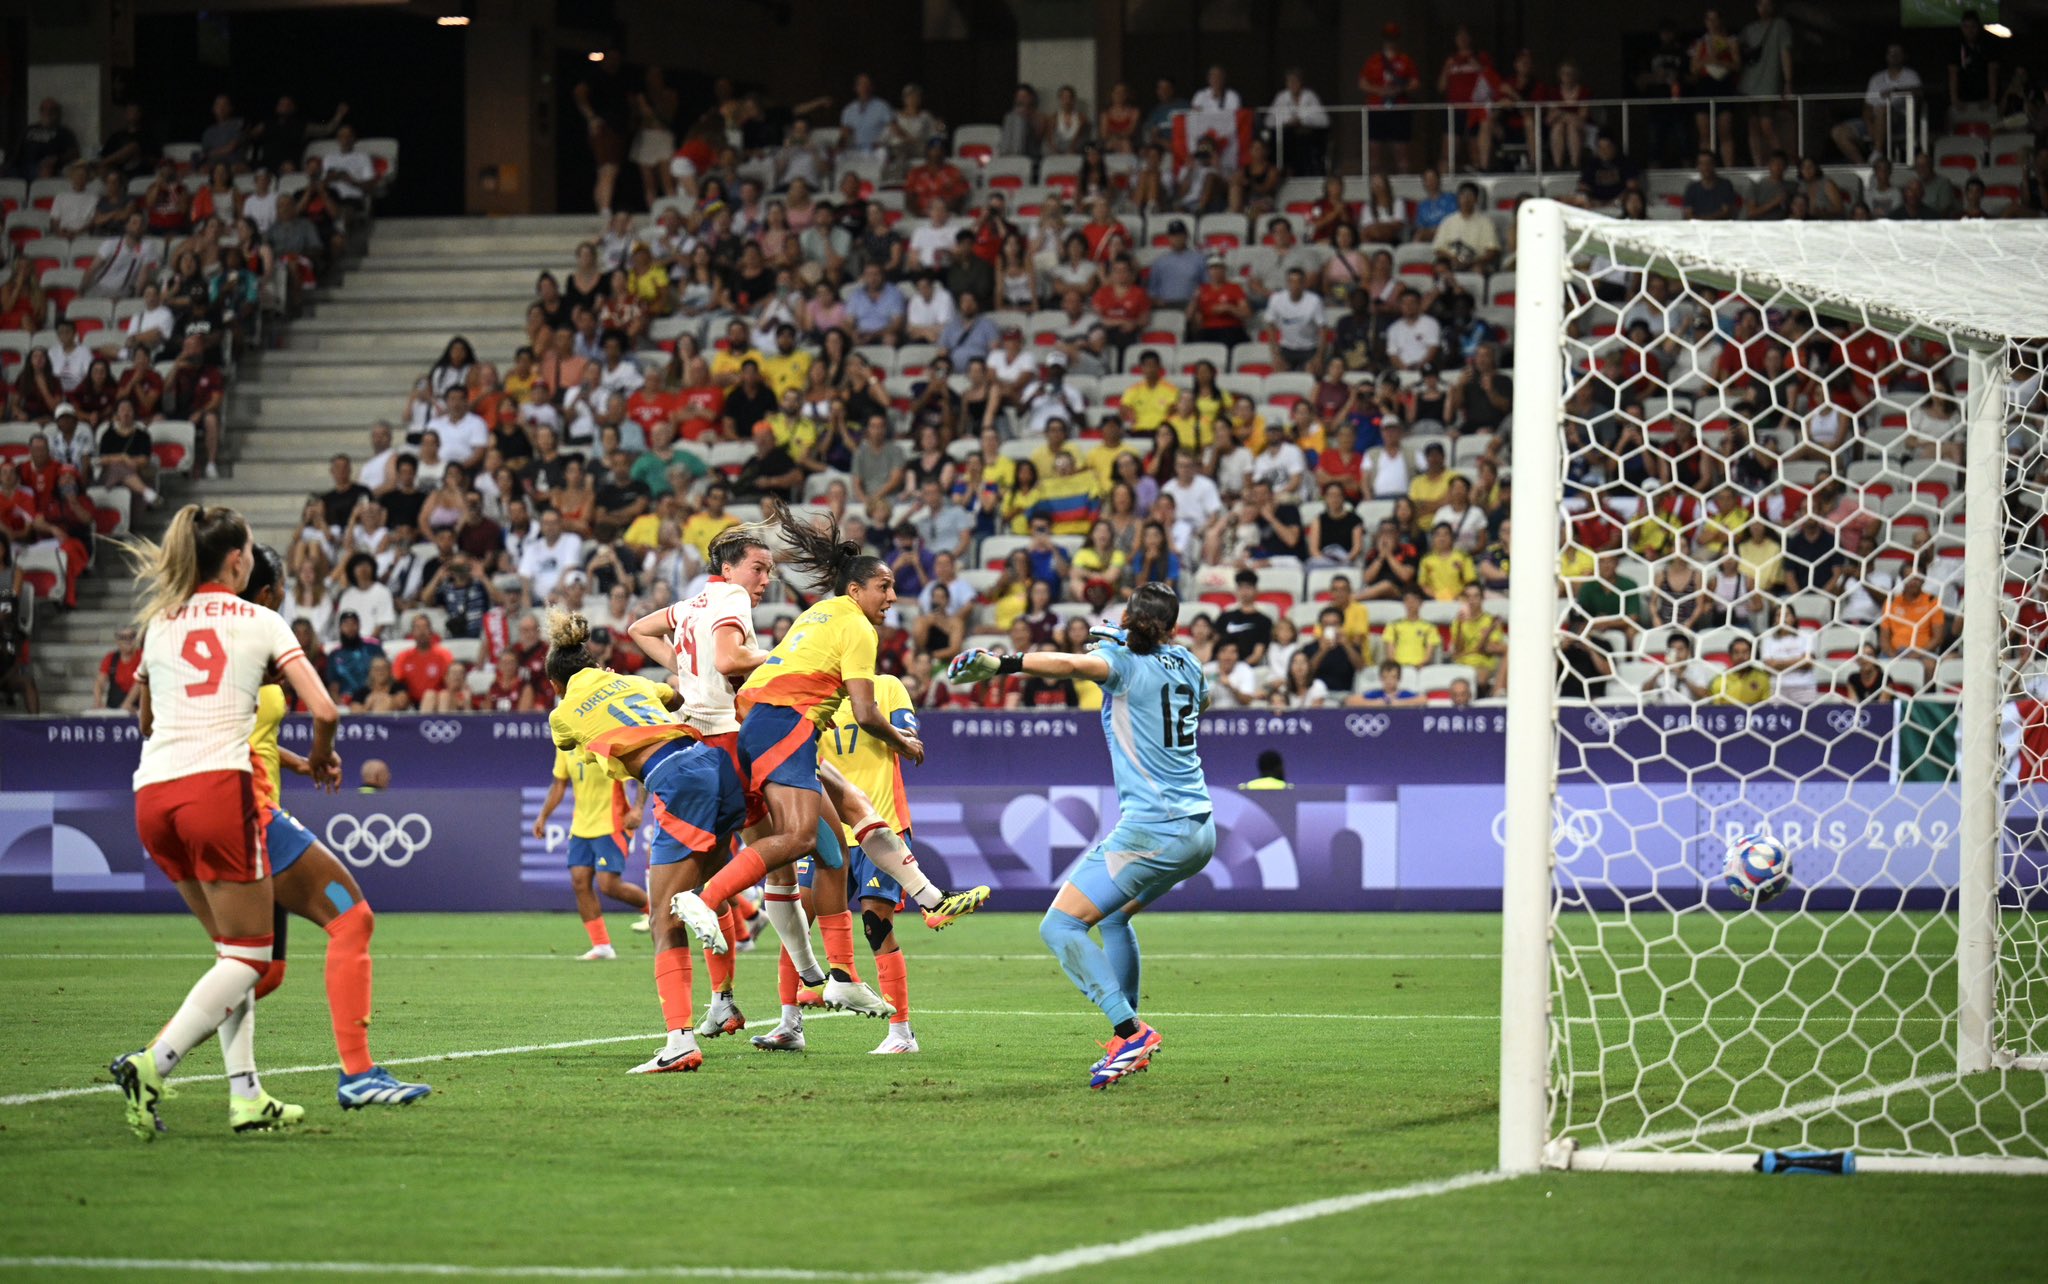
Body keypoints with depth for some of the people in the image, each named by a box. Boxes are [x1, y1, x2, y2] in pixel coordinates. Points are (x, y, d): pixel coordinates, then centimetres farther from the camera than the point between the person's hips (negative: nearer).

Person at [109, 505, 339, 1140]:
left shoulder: (158, 625, 19)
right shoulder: (259, 622, 6)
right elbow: (323, 710, -3)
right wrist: (320, 759, 18)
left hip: (152, 795, 5)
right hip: (217, 786, -5)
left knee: (233, 944, 17)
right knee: (248, 955, 2)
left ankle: (246, 1094, 9)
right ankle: (151, 1064, -17)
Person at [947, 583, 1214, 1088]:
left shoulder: (1123, 659, -6)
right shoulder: (1186, 665, 13)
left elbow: (1075, 664, -29)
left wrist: (1003, 663, -36)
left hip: (1153, 831, -8)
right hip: (1199, 831, 8)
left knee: (1059, 927, -6)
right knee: (1113, 916, 27)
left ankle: (1130, 1031, -19)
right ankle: (1126, 1043, 21)